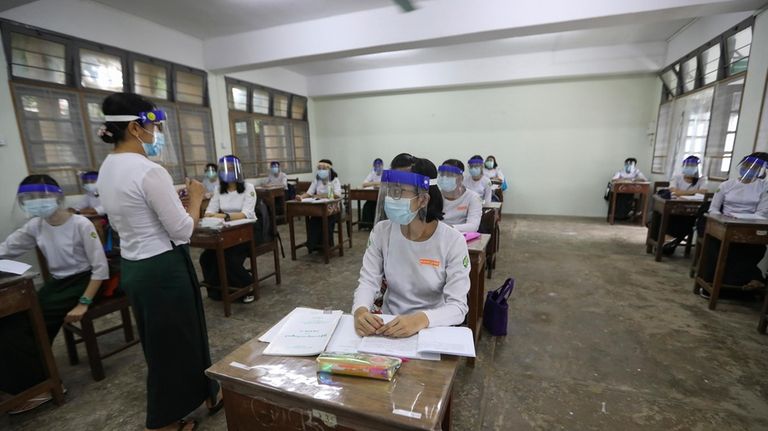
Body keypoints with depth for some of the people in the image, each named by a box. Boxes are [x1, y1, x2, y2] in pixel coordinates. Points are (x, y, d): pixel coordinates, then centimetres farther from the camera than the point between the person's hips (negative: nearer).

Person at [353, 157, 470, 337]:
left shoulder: (453, 241, -15)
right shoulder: (382, 231, -6)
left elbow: (458, 306, -17)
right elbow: (367, 281, -6)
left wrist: (421, 320, -34)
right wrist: (360, 310, -26)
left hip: (432, 328, -1)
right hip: (388, 325, 2)